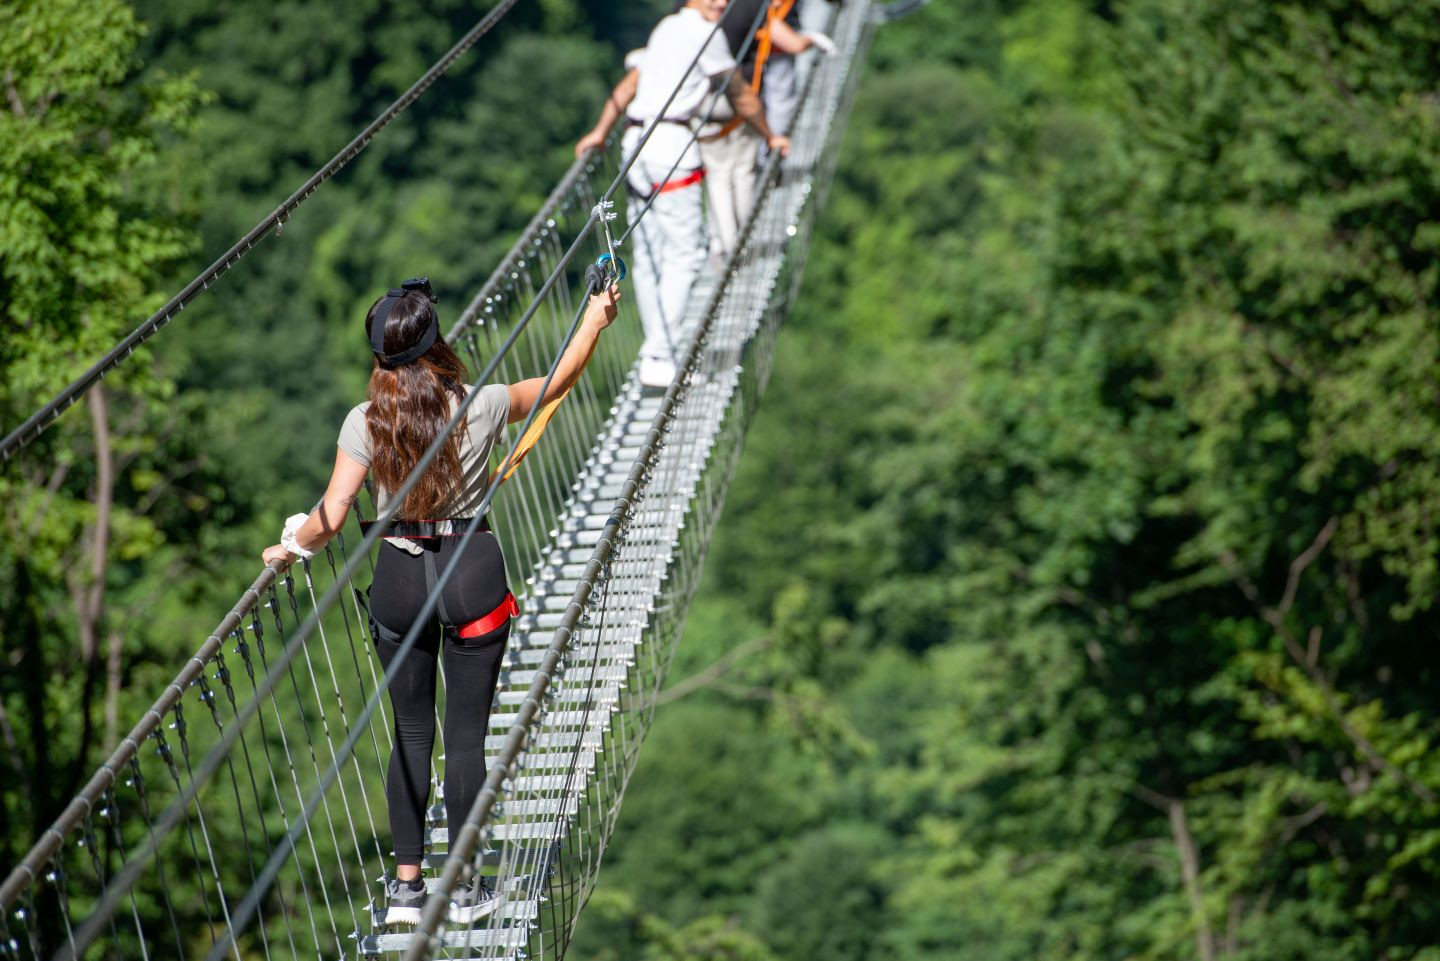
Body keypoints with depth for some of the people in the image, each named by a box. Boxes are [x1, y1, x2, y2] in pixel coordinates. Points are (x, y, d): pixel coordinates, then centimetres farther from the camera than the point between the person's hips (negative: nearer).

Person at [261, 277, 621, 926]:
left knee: (411, 733, 13)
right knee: (466, 733, 7)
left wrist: (290, 547, 12)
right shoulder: (481, 406, -10)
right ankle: (465, 889, 13)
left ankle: (406, 887, 15)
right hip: (473, 576, -1)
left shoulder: (365, 423, -9)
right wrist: (595, 321, 23)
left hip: (399, 580, 1)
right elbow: (559, 381, 7)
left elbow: (331, 519, -9)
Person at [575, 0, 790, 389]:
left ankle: (656, 354, 9)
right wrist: (770, 137, 16)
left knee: (648, 258, 7)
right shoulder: (704, 32, -4)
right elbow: (741, 97, 4)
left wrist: (601, 131, 17)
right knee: (684, 253, -9)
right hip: (670, 143, -9)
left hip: (635, 140, 9)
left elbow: (629, 84, 18)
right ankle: (658, 357, -17)